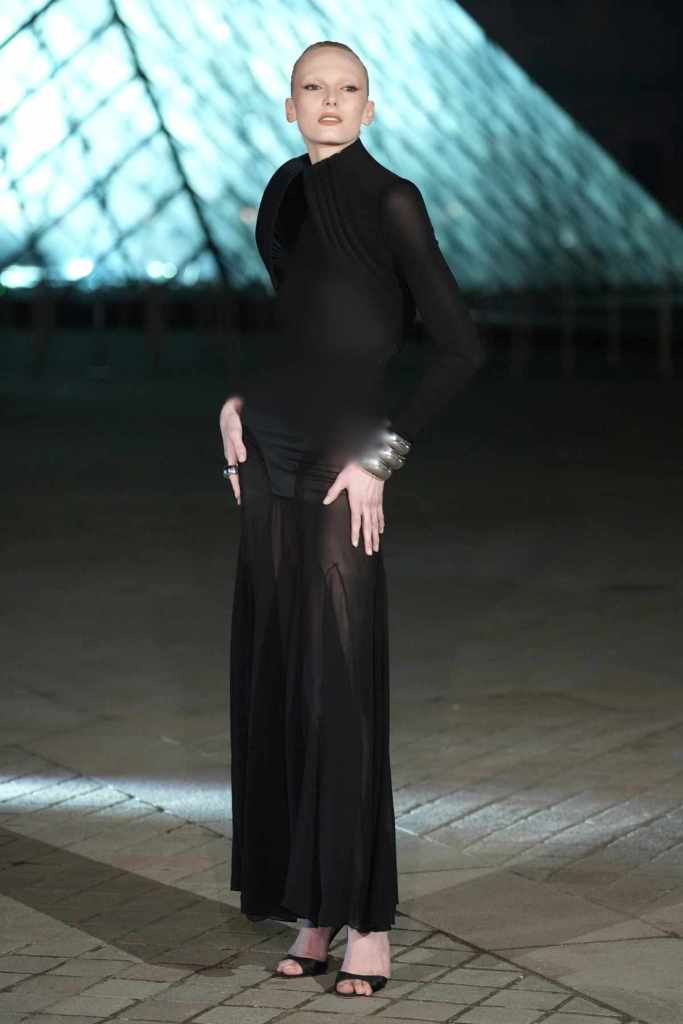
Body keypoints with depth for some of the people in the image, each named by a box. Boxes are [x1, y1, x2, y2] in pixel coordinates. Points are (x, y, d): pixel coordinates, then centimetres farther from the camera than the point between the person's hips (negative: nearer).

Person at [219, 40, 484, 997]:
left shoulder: (391, 201, -8)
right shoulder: (285, 198, 11)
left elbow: (460, 344, -12)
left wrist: (383, 457, -14)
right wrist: (236, 403, 8)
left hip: (339, 474, -7)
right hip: (271, 465, 7)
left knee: (341, 691, -6)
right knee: (276, 686, 7)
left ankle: (368, 922, 1)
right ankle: (315, 908, 15)